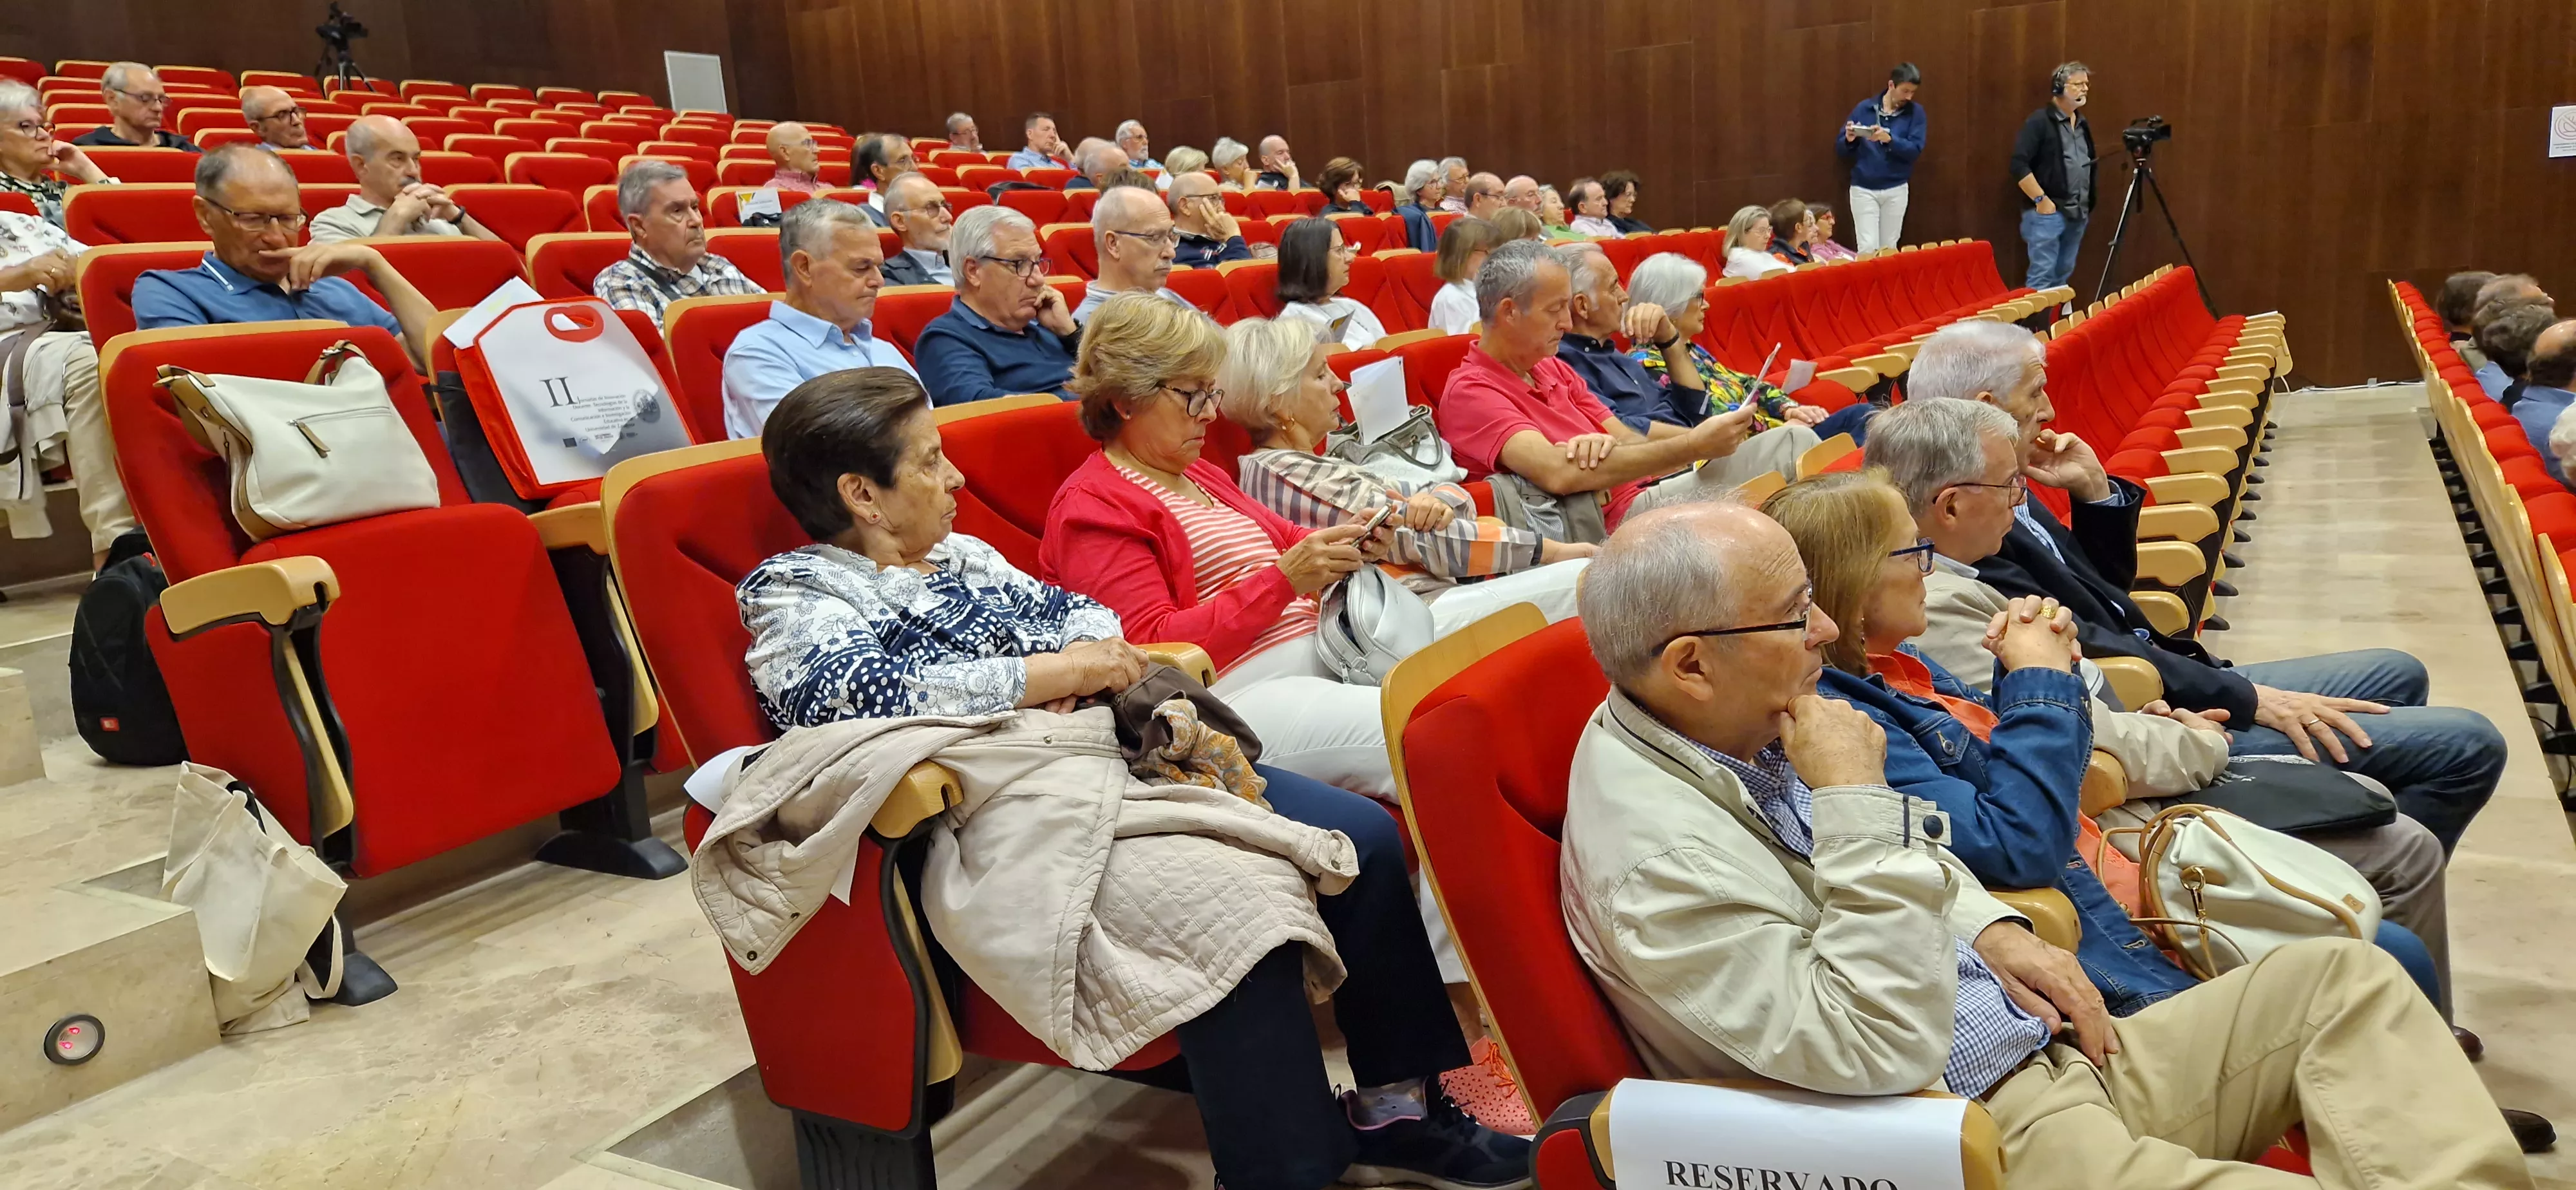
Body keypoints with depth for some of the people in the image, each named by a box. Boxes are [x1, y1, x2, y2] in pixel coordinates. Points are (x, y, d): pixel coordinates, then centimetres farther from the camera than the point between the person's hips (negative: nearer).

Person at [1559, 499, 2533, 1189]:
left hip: (2049, 1049, 10)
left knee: (2345, 977, 7)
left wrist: (1991, 929, 3)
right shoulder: (1655, 859, -26)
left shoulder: (1746, 728, 3)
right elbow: (1874, 1049, -28)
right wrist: (1855, 802, -27)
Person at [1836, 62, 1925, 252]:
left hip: (1896, 190, 1)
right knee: (1868, 248, -9)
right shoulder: (1864, 108, 1)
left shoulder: (1915, 112, 2)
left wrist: (1889, 139, -26)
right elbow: (1840, 149, 4)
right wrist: (1849, 139, -19)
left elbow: (1915, 150, -10)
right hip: (1863, 189, -1)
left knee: (1889, 249, 5)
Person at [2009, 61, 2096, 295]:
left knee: (2062, 277, 12)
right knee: (2042, 277, -10)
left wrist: (2089, 203, 16)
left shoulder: (2082, 124, 16)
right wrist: (2040, 199, -19)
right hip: (2048, 212, -8)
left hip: (2077, 214, 8)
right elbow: (2019, 165, -17)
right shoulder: (2040, 122, -9)